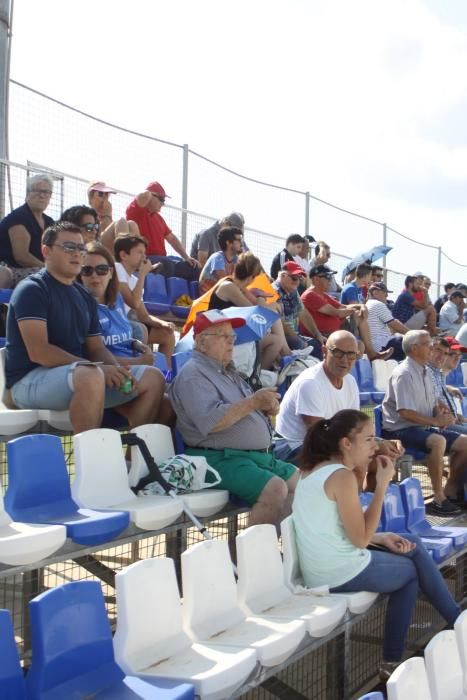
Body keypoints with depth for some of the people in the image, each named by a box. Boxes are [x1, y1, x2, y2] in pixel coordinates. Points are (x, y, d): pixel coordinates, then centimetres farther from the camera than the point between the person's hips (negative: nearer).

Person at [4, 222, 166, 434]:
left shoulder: (85, 297, 15)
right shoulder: (32, 289, -9)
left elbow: (96, 348, 14)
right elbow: (38, 352, -19)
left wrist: (117, 370, -9)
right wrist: (97, 368, -23)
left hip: (82, 375, 8)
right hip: (30, 380, -8)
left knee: (152, 378, 0)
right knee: (92, 376, -38)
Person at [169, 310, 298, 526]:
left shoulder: (228, 373, 23)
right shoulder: (193, 375, -8)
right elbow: (210, 422, -22)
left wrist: (266, 407, 5)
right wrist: (253, 402, -18)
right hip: (220, 458, -10)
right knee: (275, 489, -28)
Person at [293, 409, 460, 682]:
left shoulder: (313, 471, 9)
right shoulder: (342, 476, -19)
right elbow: (361, 539, -16)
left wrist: (381, 538, 7)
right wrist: (383, 484, -14)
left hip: (320, 571, 8)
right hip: (344, 573, -8)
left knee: (414, 545, 20)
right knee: (413, 568, 16)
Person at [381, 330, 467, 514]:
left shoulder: (425, 372, 15)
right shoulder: (404, 374, -15)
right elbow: (404, 412, -22)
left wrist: (439, 411, 0)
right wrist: (435, 421, -19)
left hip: (424, 428, 10)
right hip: (401, 430, -10)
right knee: (438, 441, -35)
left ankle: (451, 490, 13)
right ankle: (438, 499, -27)